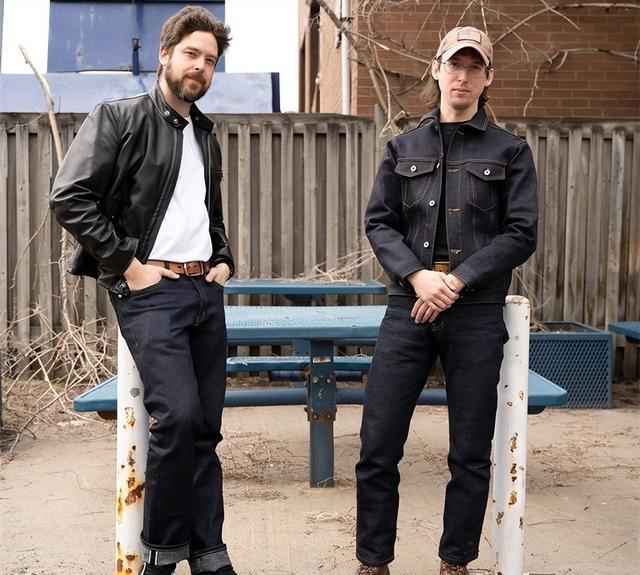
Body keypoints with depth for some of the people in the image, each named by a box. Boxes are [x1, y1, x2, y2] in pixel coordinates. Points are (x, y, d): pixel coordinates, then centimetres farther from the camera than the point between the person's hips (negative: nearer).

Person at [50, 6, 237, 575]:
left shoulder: (207, 136, 19)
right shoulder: (119, 118, -2)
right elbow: (69, 197, -12)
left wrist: (224, 262, 14)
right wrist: (125, 264, -13)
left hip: (206, 291, 7)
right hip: (150, 291, -7)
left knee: (206, 425, 7)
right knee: (177, 415, -17)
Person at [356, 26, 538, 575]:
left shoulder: (510, 150, 6)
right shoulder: (403, 147, 11)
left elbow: (521, 234, -1)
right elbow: (379, 223, 5)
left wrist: (458, 281, -13)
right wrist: (417, 275, -13)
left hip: (477, 314, -1)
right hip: (408, 307, 1)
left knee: (471, 453, 6)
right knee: (378, 446, 0)